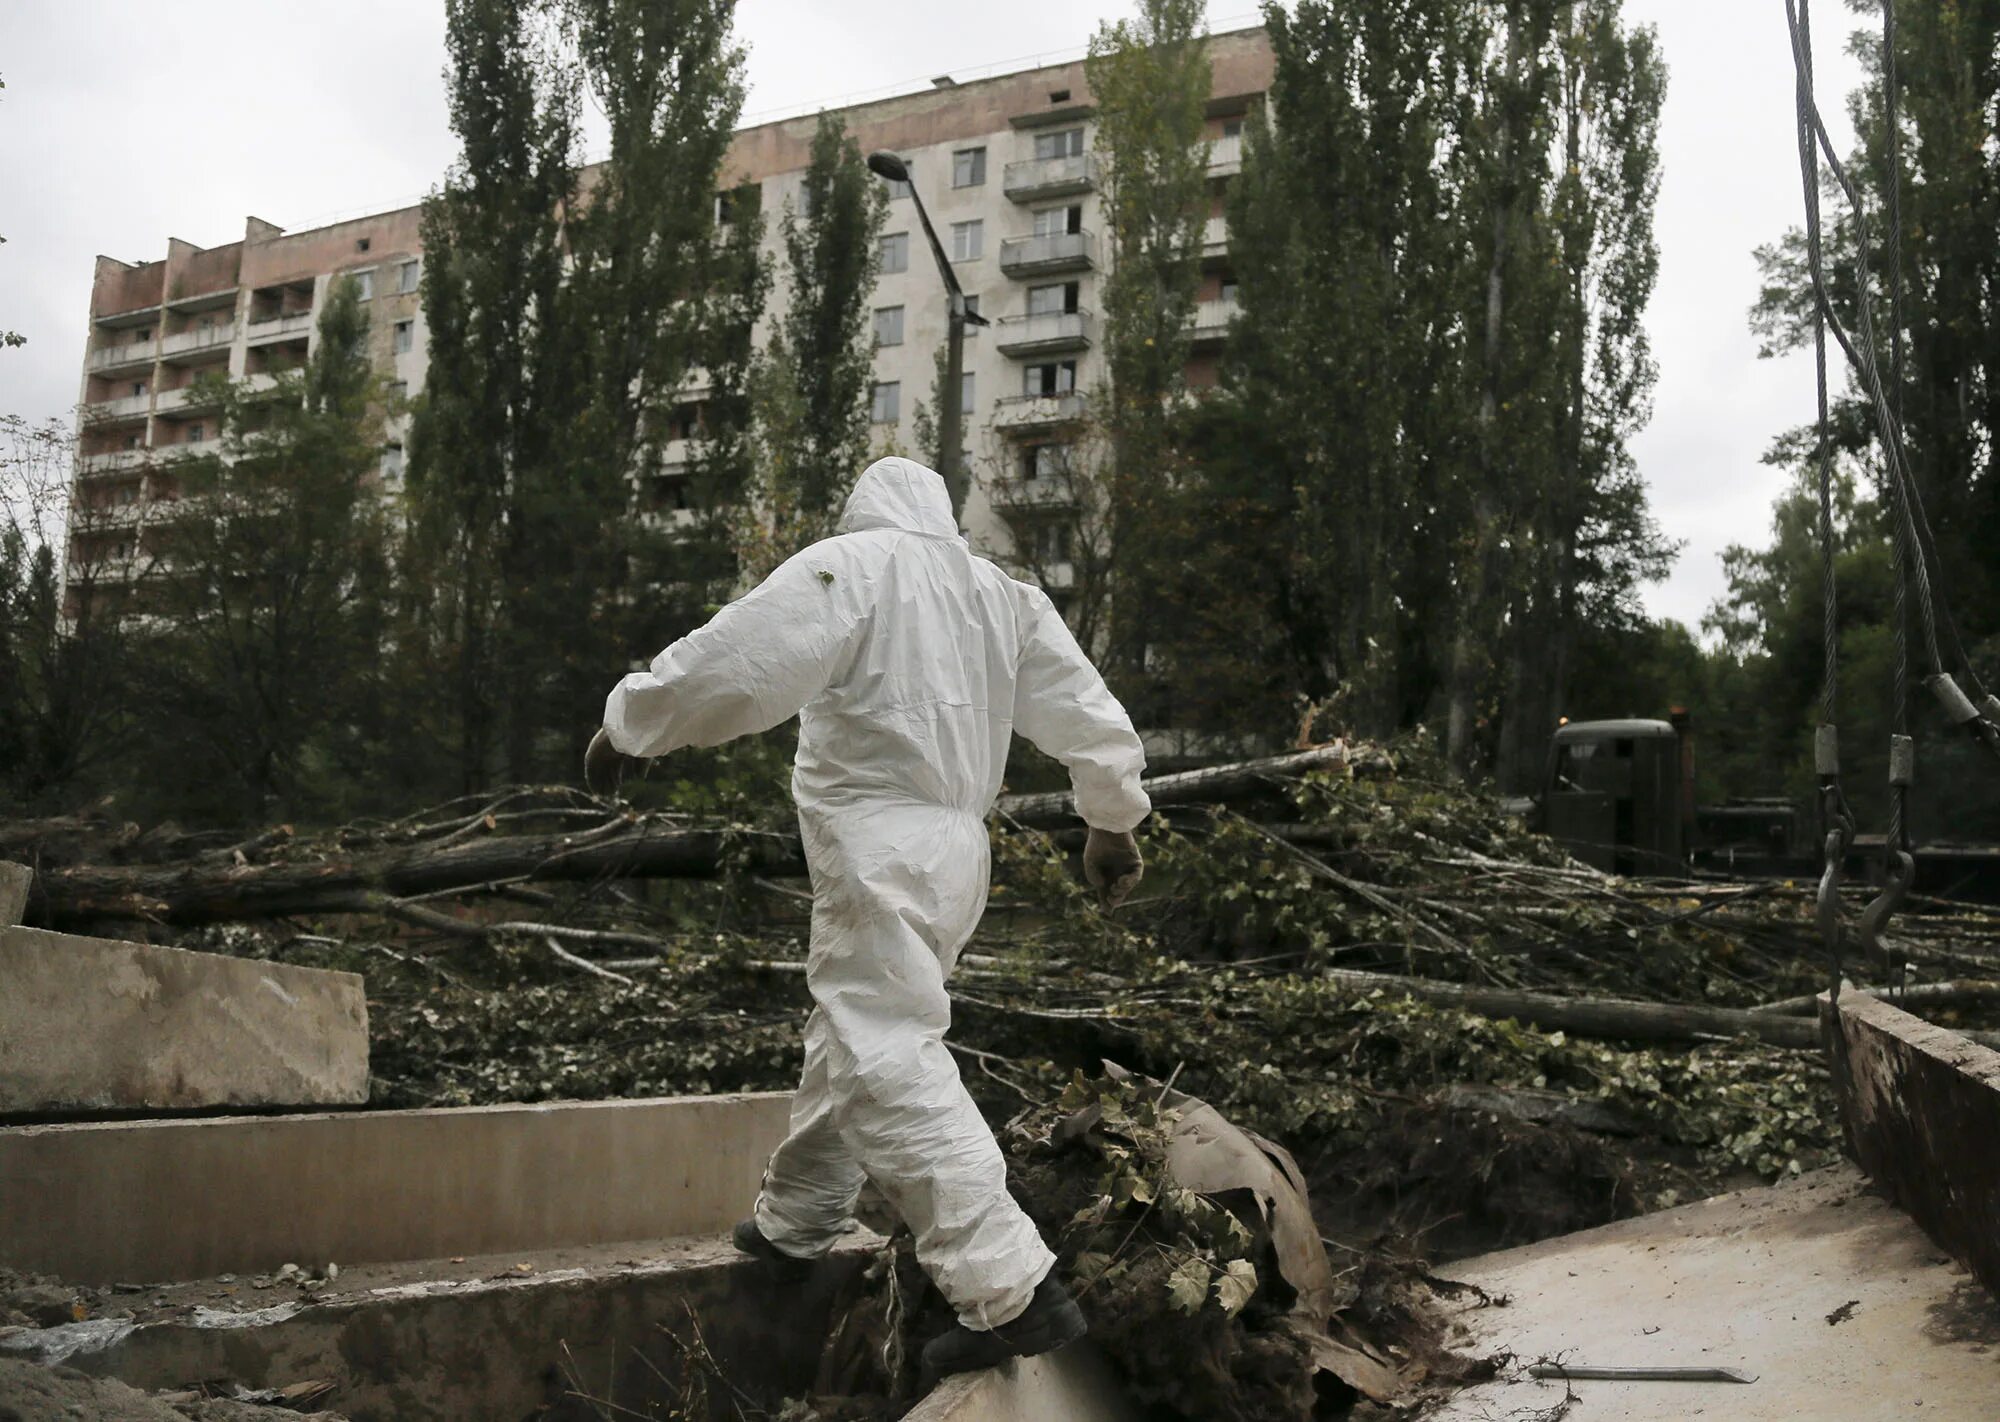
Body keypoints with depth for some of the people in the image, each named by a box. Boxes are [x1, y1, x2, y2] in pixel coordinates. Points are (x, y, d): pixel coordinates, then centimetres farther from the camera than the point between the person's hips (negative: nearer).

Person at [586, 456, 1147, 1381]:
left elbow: (735, 664, -16)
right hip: (956, 847, 9)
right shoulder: (1003, 594, 13)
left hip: (878, 854, -8)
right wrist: (1112, 821, 25)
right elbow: (1088, 712, 14)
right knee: (852, 1039, 22)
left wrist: (627, 724, -3)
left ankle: (1012, 1289, -17)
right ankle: (794, 1221, 37)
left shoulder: (848, 566, -6)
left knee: (890, 1064, -11)